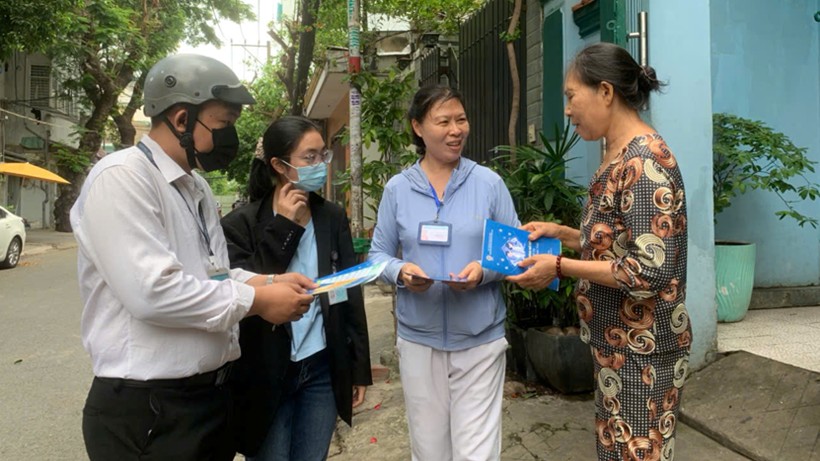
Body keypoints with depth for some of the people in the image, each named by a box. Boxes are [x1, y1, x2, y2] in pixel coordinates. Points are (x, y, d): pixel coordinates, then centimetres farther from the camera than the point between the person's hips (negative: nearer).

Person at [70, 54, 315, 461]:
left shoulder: (196, 186, 12)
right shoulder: (121, 178, -17)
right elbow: (152, 291, -27)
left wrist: (270, 283, 1)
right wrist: (258, 301, -18)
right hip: (146, 406, -9)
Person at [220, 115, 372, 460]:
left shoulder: (333, 217, 3)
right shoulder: (241, 224, -8)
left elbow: (351, 293, 6)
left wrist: (360, 368, 6)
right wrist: (283, 228, -18)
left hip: (324, 369, 3)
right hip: (267, 375, -3)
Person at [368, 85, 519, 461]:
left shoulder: (489, 183, -2)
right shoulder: (397, 188, 1)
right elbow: (378, 253, 5)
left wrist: (485, 270, -18)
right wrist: (400, 271, -16)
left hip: (480, 339, -1)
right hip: (418, 339, 2)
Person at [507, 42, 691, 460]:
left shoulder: (643, 160, -21)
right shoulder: (620, 156, 9)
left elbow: (651, 270, -26)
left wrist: (560, 266, -21)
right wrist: (561, 233, 6)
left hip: (641, 350, -9)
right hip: (617, 342, 9)